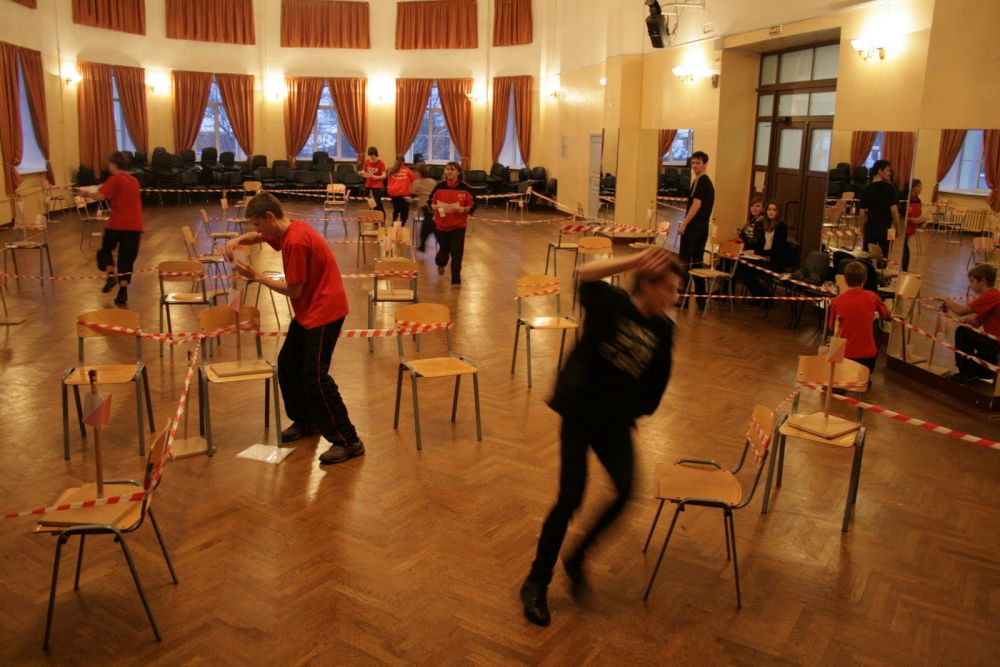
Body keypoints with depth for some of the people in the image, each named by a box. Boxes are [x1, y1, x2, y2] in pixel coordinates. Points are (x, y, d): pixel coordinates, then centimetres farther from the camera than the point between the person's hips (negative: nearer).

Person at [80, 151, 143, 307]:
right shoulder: (134, 180, 15)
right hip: (134, 225, 5)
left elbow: (100, 196, -17)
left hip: (117, 224, -5)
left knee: (105, 249, 19)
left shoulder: (115, 179, -5)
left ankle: (111, 274, -2)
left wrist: (87, 193, -1)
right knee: (126, 259, 6)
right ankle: (122, 293, 1)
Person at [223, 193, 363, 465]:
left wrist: (257, 276, -9)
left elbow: (293, 290, -19)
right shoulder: (287, 231, 6)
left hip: (324, 312, -10)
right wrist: (237, 240, 5)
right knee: (287, 365, 17)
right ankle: (305, 421, 33)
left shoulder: (295, 241, -23)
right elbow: (256, 236, 27)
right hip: (308, 310, 10)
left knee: (315, 377, -12)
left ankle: (348, 441, -6)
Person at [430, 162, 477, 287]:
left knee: (457, 253, -6)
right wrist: (437, 207, -17)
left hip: (459, 225, -2)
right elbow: (431, 203, 5)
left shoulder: (464, 188, -7)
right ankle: (441, 263, 52)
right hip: (442, 224, 2)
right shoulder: (439, 187, -3)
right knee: (444, 249, 15)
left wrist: (461, 209, -21)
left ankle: (456, 280, 5)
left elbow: (472, 205, -4)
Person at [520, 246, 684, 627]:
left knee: (625, 489, -13)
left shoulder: (662, 329, 3)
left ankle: (577, 558, 12)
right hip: (579, 409, -4)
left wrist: (635, 412, 1)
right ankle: (536, 582, 12)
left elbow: (655, 382, 9)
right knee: (571, 497, -7)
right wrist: (634, 261, -35)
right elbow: (586, 275, -28)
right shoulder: (612, 303, -9)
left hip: (615, 420, 4)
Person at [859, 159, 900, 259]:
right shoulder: (889, 187, -7)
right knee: (883, 257, 6)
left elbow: (862, 214, 1)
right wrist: (897, 228, -1)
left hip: (870, 228, 2)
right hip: (885, 228, -2)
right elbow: (894, 210, -11)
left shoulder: (866, 189, 1)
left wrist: (862, 229, 13)